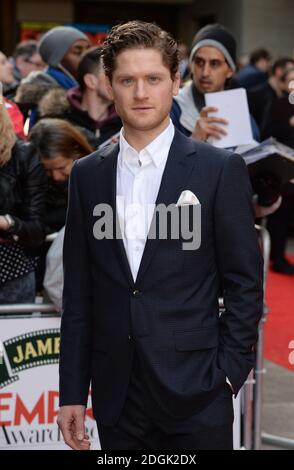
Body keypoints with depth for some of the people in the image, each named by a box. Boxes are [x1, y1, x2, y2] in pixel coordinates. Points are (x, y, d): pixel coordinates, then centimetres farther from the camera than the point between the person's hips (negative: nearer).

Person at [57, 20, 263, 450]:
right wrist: (72, 392, 5)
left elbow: (244, 283, -1)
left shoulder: (221, 169, -3)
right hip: (116, 396, 3)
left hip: (195, 394, -3)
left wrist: (229, 374, -7)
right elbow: (78, 292, 8)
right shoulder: (87, 174, 7)